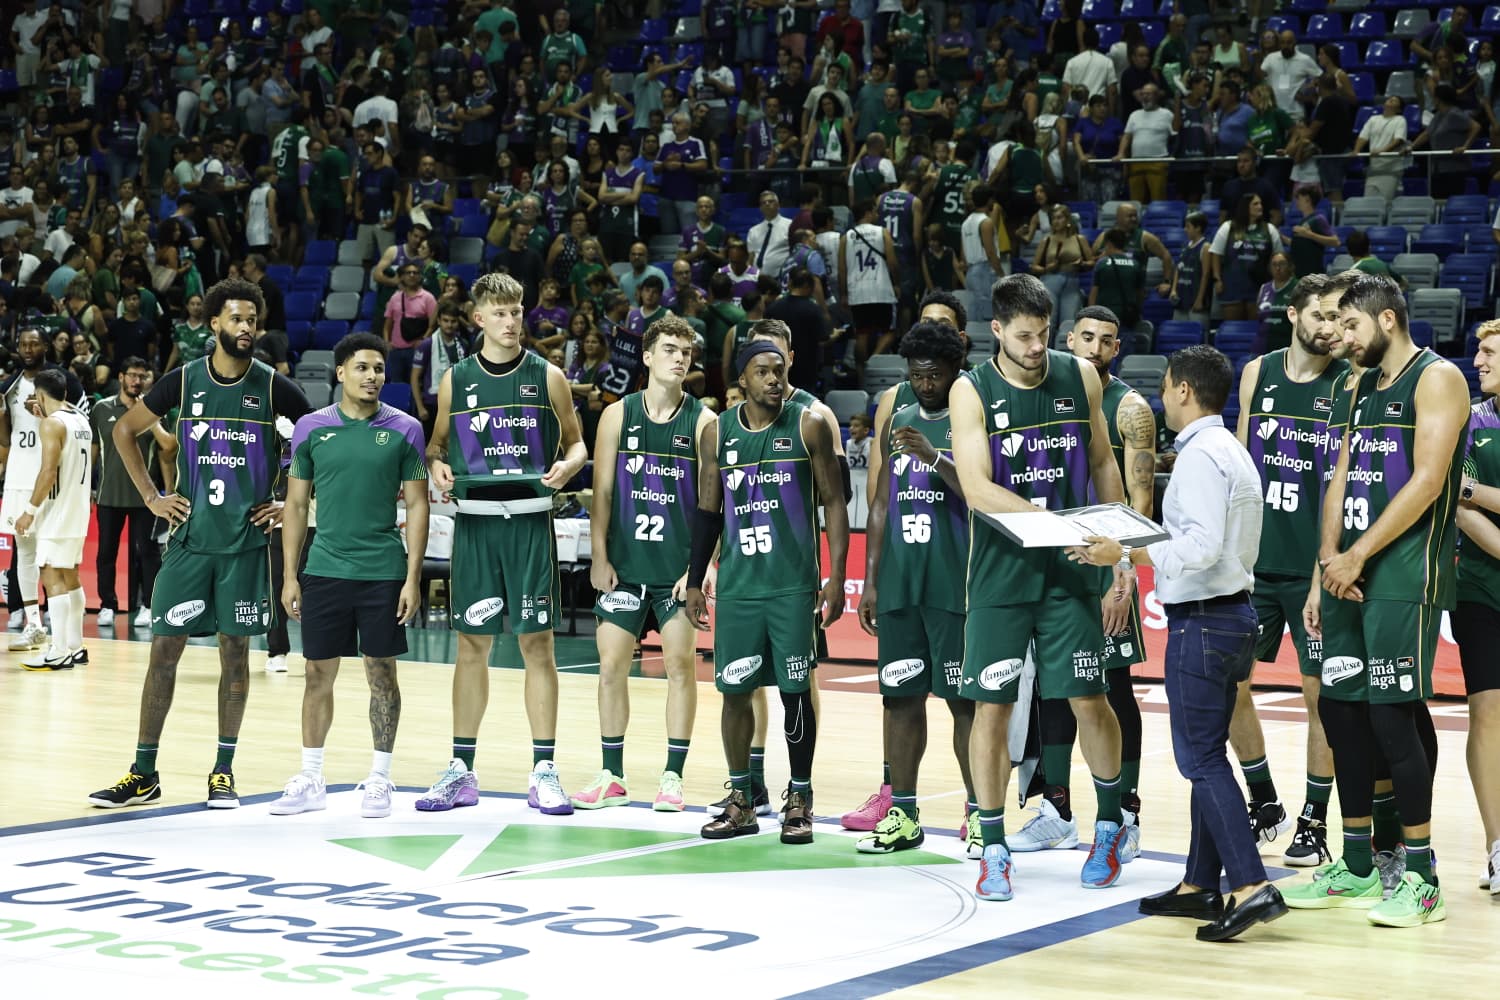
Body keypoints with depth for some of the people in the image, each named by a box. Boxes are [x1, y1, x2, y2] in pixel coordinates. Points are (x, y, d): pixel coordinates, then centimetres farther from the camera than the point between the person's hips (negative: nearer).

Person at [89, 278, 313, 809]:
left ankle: (223, 771, 15)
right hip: (190, 537, 1)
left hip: (247, 541, -1)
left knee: (235, 650, 5)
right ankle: (143, 773, 8)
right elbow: (124, 430, 13)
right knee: (164, 648, 0)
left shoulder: (274, 387, -3)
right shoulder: (184, 381, 0)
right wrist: (151, 496, 6)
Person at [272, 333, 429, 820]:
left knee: (382, 673, 4)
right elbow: (296, 505, 8)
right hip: (324, 570, 1)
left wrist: (413, 577, -5)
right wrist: (290, 576, 3)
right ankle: (311, 780, 15)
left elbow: (416, 505, 1)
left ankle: (379, 779, 14)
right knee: (318, 673, 6)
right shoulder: (311, 428, 3)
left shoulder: (404, 430, -1)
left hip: (384, 572, -1)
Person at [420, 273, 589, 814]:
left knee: (537, 644, -1)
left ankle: (544, 771, 5)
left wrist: (566, 466, -12)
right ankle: (461, 770, 14)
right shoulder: (456, 379, 7)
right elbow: (437, 443, 16)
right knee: (472, 645, 6)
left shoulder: (547, 377, 4)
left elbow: (577, 444, 10)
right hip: (474, 522, 1)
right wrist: (437, 466, -6)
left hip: (530, 522, -1)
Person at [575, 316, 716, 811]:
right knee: (611, 664, 2)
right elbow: (602, 491, 4)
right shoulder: (618, 415, 3)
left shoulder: (703, 421, -2)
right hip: (625, 564, 2)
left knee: (680, 664, -2)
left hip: (679, 567, -2)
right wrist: (600, 559, -2)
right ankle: (612, 778, 11)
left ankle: (672, 776, 8)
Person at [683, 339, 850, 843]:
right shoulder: (717, 434, 6)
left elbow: (833, 502, -1)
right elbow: (707, 512, 13)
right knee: (734, 690, 4)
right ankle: (740, 803, 16)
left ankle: (799, 801, 10)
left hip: (794, 584, -3)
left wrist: (836, 576, -9)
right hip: (737, 583, 3)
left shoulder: (808, 426, -2)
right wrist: (694, 583, 10)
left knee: (795, 690, 0)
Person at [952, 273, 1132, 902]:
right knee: (991, 706, -1)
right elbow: (977, 488, -16)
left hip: (1071, 569, 2)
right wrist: (1050, 518, -28)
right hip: (1000, 571, -1)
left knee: (1089, 701, 3)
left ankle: (1111, 824, 24)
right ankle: (993, 849, 10)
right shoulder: (972, 391, -6)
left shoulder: (1080, 377, 2)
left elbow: (1101, 463, 13)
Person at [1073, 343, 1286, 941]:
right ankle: (1201, 885, 20)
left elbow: (1202, 546, -25)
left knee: (1200, 757, -9)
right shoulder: (1232, 451, 16)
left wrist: (1128, 556, -21)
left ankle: (1251, 886, -15)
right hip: (1231, 611, 10)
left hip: (1202, 619, -10)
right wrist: (1143, 551, 20)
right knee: (1206, 754, 14)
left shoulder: (1201, 454, -15)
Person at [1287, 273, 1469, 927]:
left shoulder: (1437, 378, -7)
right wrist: (1327, 565, 6)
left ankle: (1422, 878, -3)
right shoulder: (1364, 387, 19)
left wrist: (1358, 555, -14)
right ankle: (1357, 869, 17)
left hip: (1405, 572, -8)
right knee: (1339, 709, 8)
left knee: (1391, 713, -11)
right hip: (1351, 573, 8)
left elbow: (1427, 481, -16)